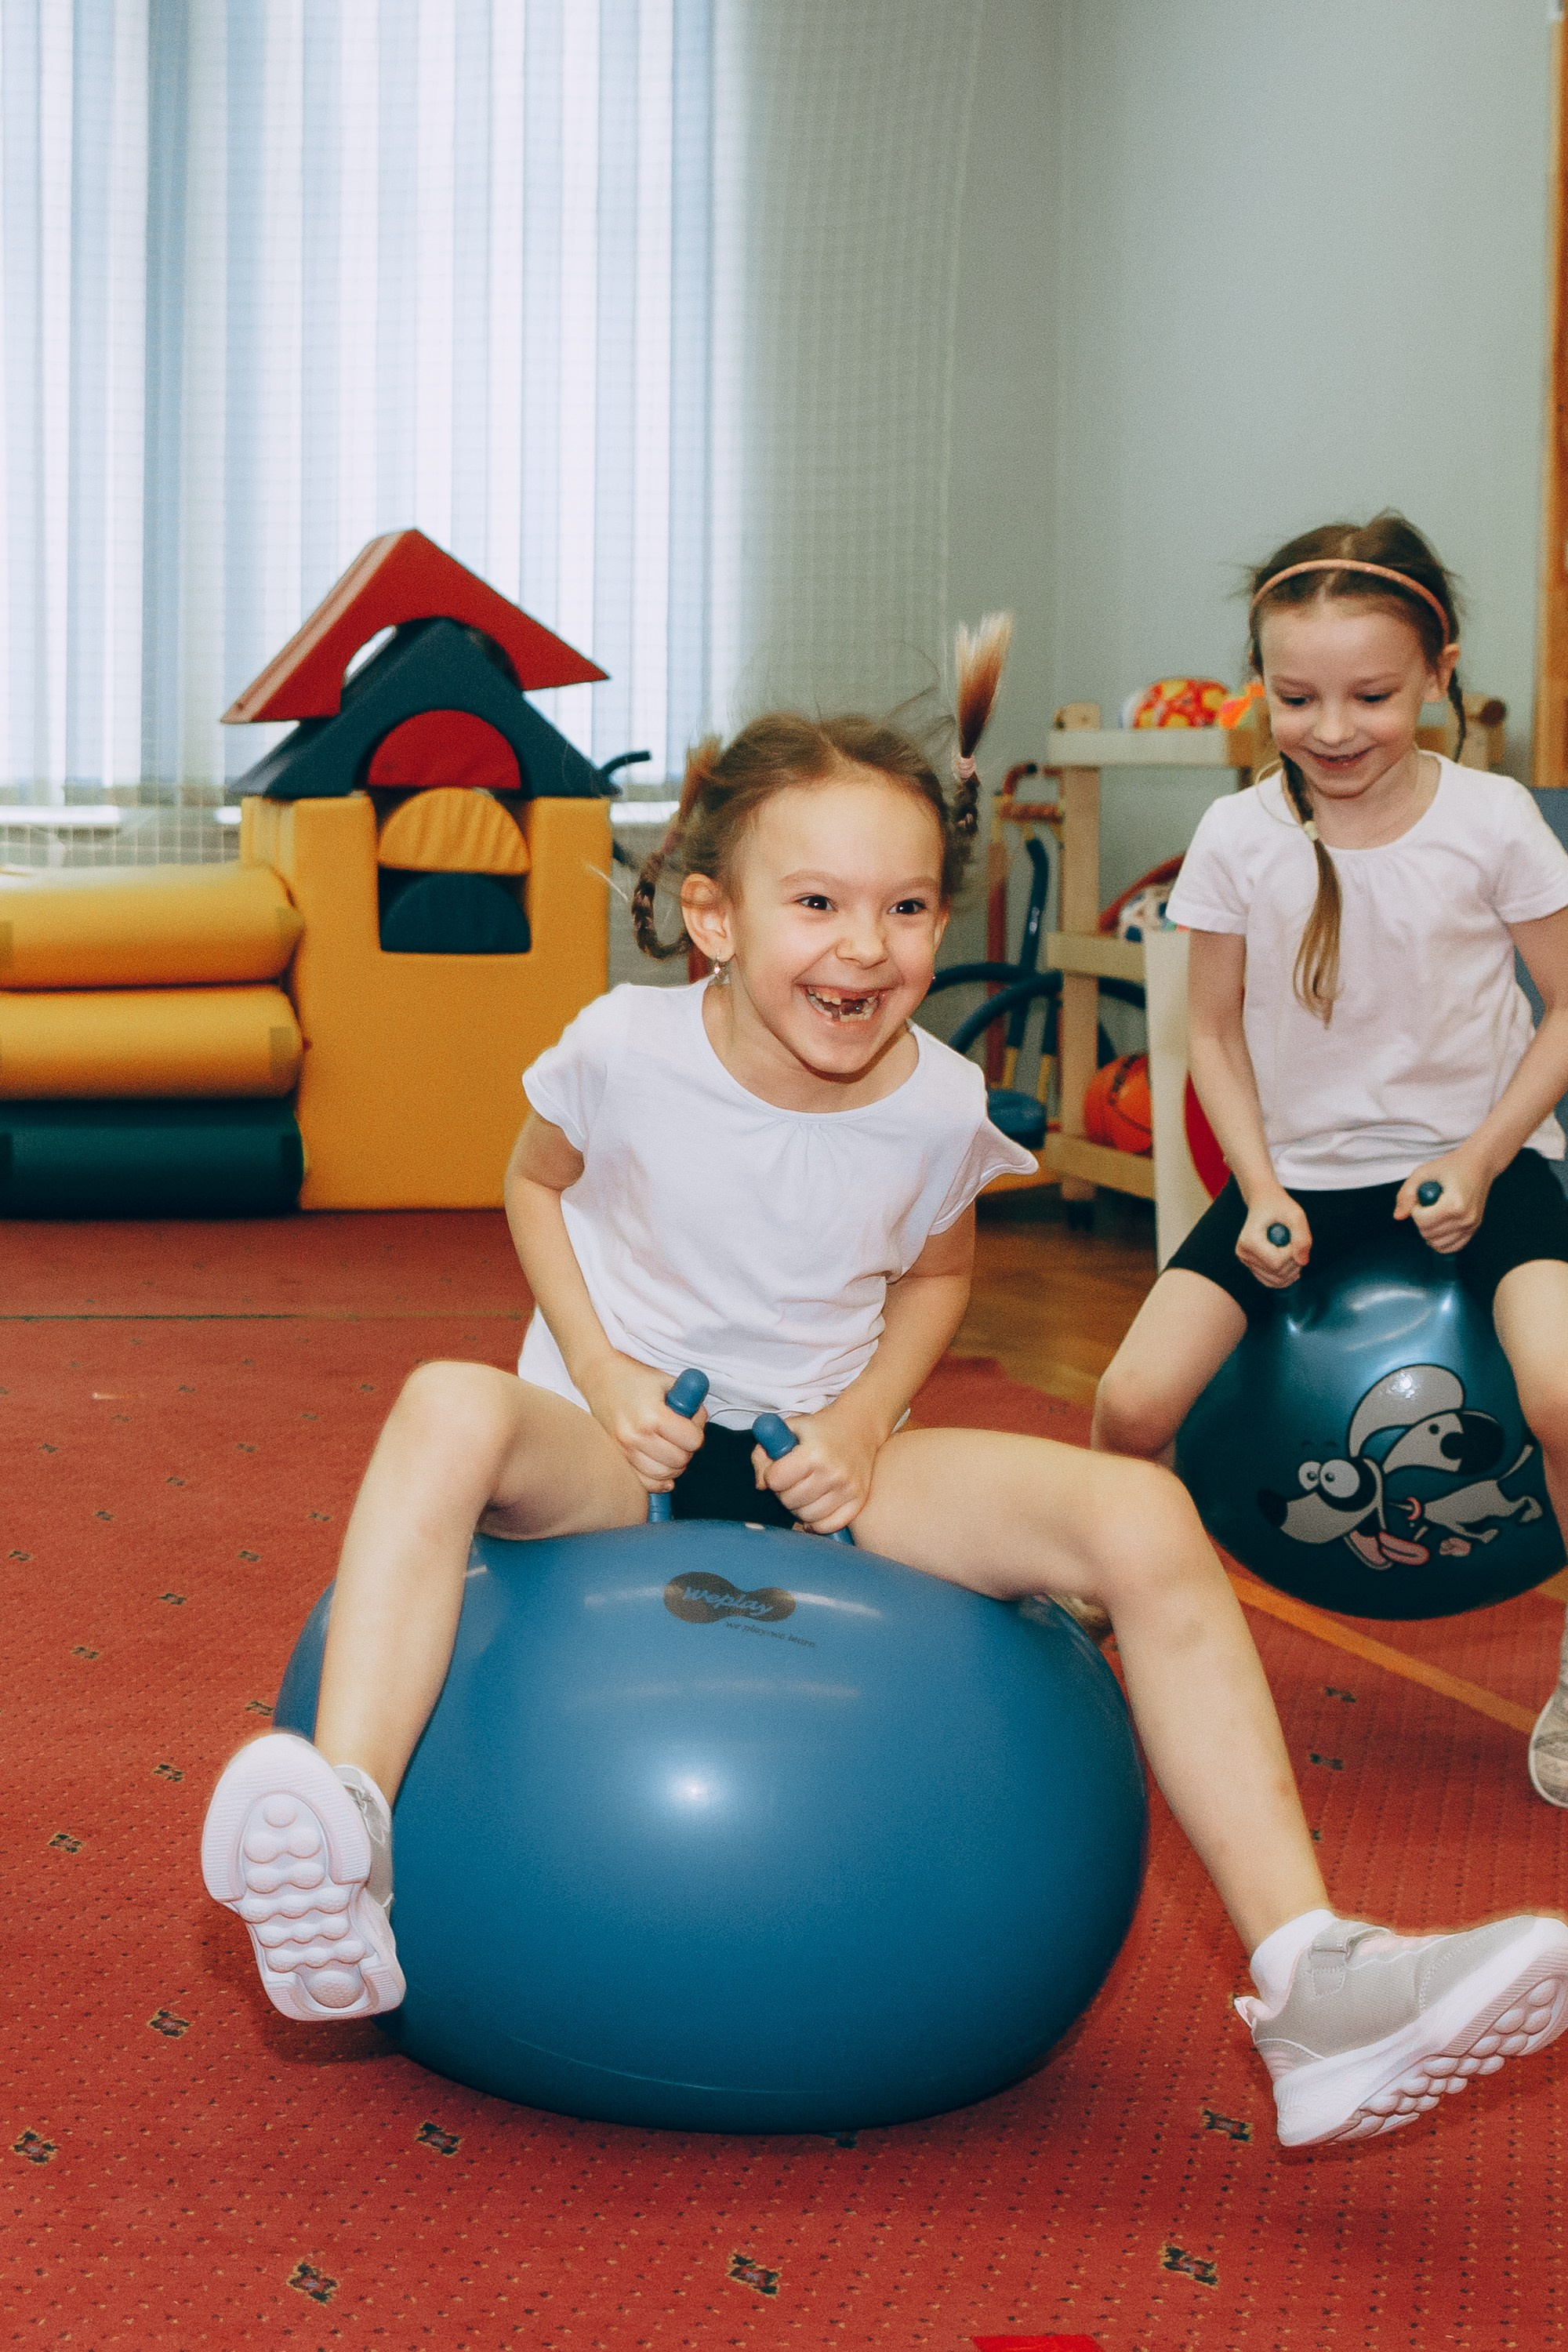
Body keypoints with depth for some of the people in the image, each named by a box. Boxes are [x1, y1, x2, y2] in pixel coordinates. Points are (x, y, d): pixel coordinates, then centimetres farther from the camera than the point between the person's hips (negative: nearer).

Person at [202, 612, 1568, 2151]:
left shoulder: (938, 1104, -8)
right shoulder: (627, 1050, -13)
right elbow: (536, 1183, 7)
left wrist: (865, 1416, -7)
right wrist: (603, 1376, -9)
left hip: (827, 1459, 2)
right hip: (621, 1441, -1)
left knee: (1146, 1519, -22)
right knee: (447, 1408, -39)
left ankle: (1307, 1982, -24)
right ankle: (346, 1830, -48)